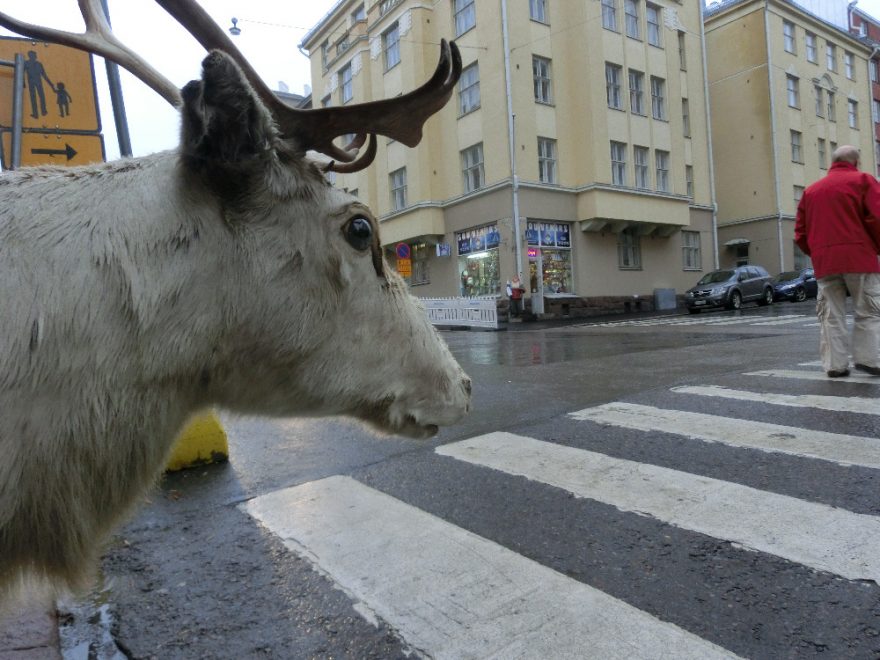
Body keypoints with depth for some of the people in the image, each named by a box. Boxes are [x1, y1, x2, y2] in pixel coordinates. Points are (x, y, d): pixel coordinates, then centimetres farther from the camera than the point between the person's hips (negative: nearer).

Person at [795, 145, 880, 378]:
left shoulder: (811, 190, 18)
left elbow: (801, 233, 14)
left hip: (824, 262, 4)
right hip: (859, 257, -4)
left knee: (831, 315, 5)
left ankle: (835, 364, 4)